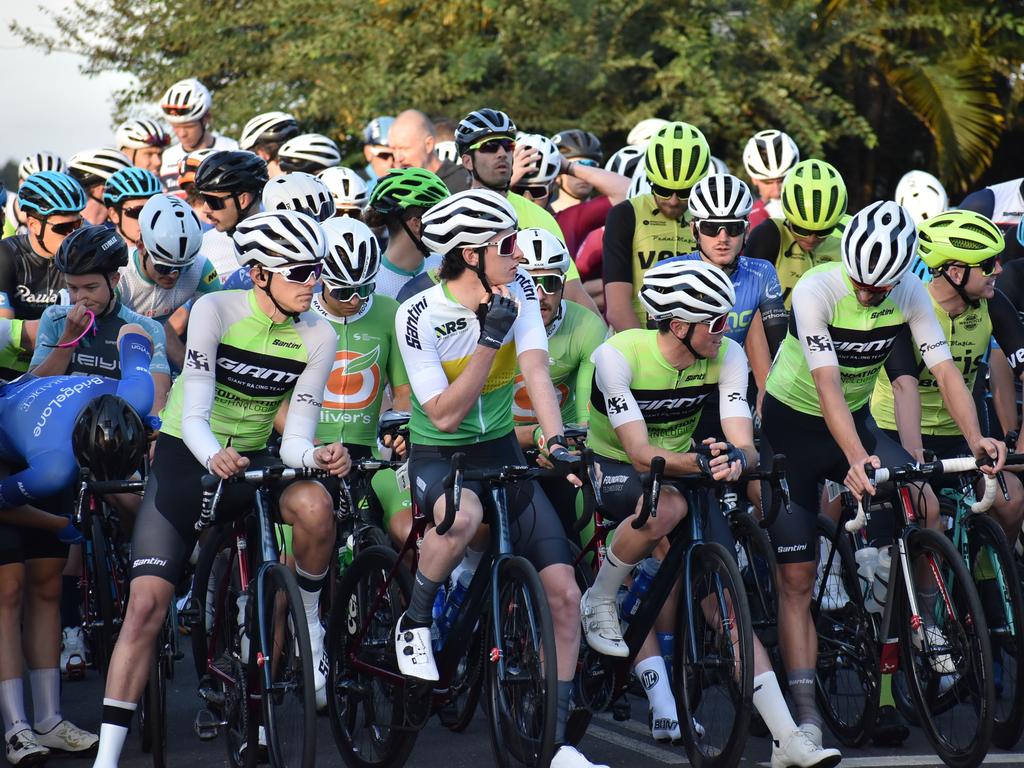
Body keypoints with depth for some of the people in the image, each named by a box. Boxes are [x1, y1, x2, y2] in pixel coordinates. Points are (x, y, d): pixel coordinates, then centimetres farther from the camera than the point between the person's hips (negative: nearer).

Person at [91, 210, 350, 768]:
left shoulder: (317, 338, -8)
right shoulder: (217, 311, -17)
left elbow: (295, 437, -11)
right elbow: (194, 415, -24)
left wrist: (315, 457, -34)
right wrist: (214, 457, -45)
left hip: (250, 458, 2)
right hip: (184, 456, -2)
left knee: (314, 506, -33)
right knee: (146, 605, -13)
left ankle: (309, 622, -6)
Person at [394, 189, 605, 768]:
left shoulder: (517, 290, -7)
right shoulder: (419, 316, -18)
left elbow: (536, 371, -16)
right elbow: (444, 416, -21)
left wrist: (558, 443, -32)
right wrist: (489, 340, -28)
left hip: (500, 449, 5)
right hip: (437, 455, -4)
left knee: (564, 590, -7)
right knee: (463, 517, -41)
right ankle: (415, 623, -12)